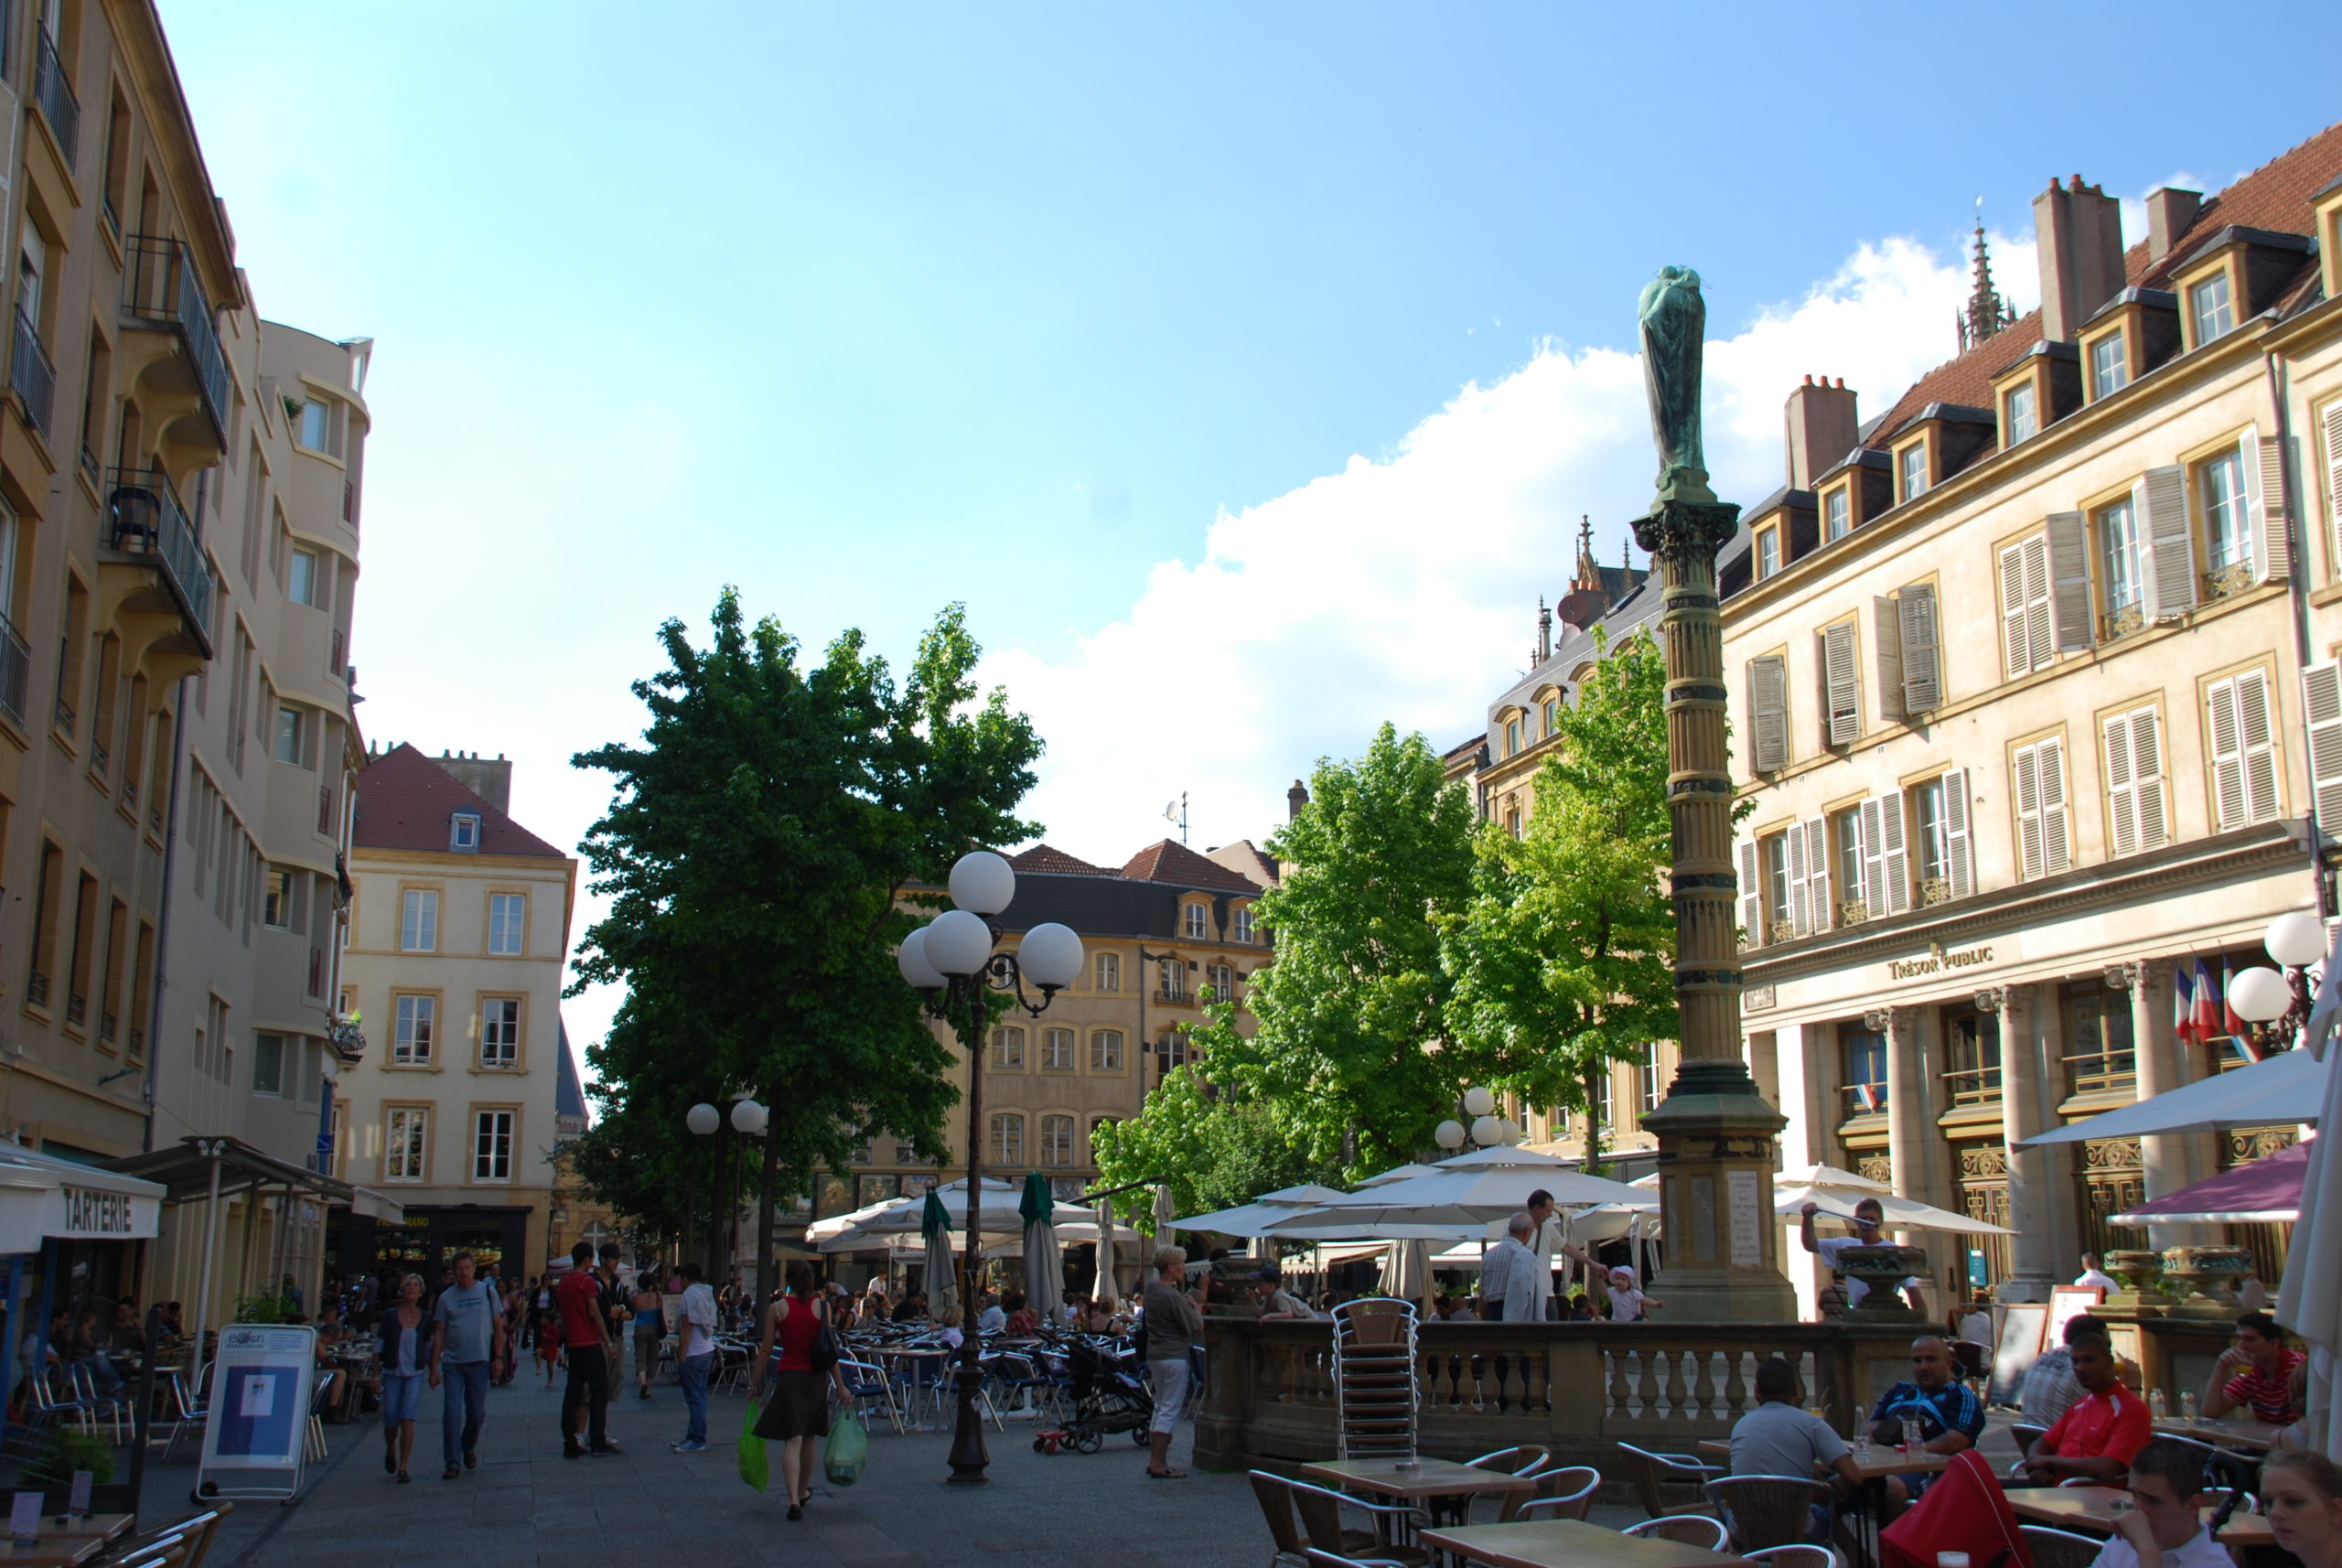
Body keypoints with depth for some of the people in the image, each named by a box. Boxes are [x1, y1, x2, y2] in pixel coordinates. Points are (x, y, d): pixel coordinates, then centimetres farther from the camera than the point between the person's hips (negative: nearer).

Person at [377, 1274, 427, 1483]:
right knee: (391, 1421, 3)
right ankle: (390, 1451, 36)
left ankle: (403, 1468, -4)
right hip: (392, 1374, 0)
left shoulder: (426, 1318, 2)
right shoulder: (390, 1316, -1)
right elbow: (379, 1346, 2)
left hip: (415, 1374, 0)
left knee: (407, 1420, -11)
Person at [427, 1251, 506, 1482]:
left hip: (479, 1362, 0)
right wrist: (434, 1368, 0)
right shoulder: (446, 1297, 4)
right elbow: (438, 1334, 5)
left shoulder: (487, 1291, 3)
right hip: (452, 1363, 0)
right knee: (451, 1414, -5)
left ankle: (468, 1448, 33)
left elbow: (498, 1325, 6)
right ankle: (453, 1462, 2)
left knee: (477, 1414, 6)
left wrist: (498, 1356, -3)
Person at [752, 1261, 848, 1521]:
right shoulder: (822, 1307, -3)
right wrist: (840, 1385, 1)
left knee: (792, 1440, -5)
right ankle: (804, 1492, 35)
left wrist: (754, 1383, 10)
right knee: (809, 1438, 18)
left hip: (788, 1376, -2)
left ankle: (794, 1500, -19)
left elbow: (765, 1350, -1)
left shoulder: (777, 1309, -4)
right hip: (816, 1379, 2)